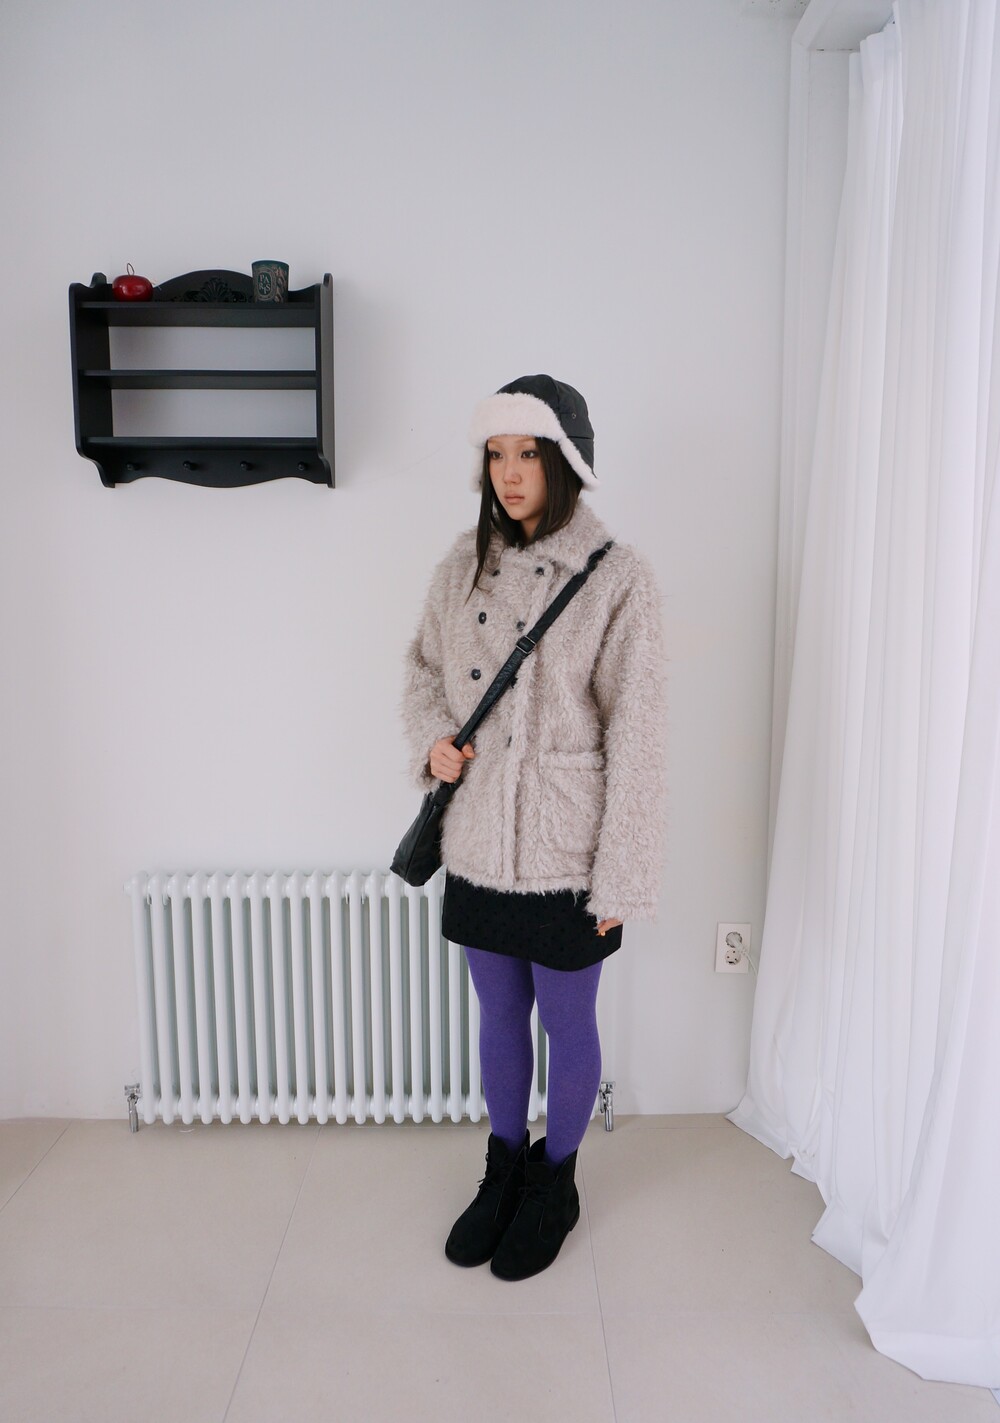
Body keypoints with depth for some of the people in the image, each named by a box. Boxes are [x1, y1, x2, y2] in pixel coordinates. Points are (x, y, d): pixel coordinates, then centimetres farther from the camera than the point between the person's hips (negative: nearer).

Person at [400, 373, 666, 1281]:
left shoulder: (617, 578, -13)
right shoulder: (464, 564, 2)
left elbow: (635, 736, -13)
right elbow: (424, 666, 16)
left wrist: (621, 876, -13)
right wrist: (431, 736, -5)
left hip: (564, 854, -4)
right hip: (479, 841, 5)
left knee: (569, 1025, 15)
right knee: (499, 1016, 21)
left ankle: (555, 1184, 41)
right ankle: (504, 1169, 45)